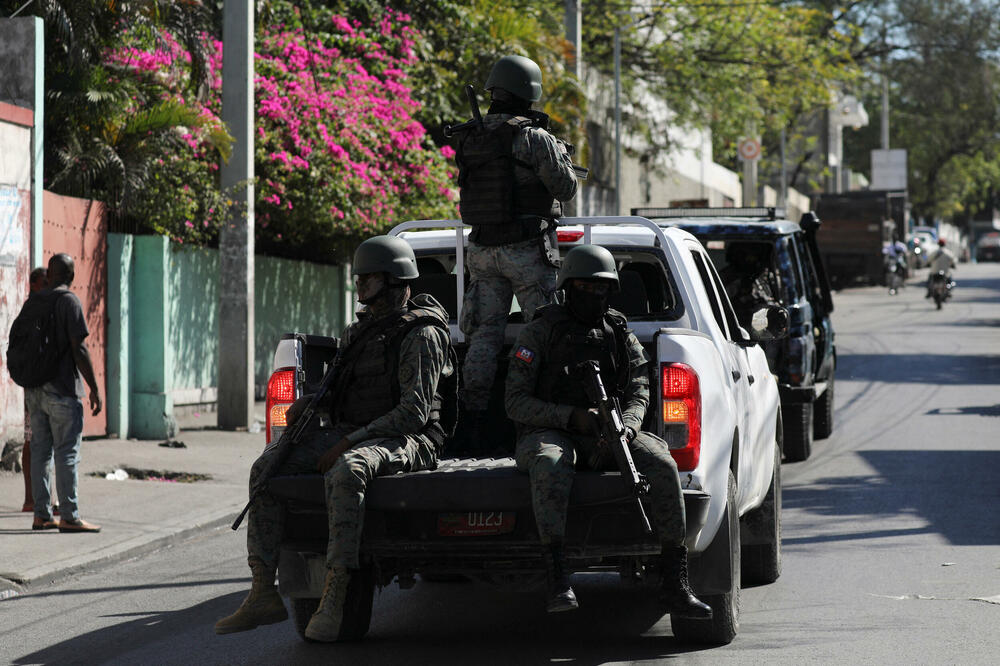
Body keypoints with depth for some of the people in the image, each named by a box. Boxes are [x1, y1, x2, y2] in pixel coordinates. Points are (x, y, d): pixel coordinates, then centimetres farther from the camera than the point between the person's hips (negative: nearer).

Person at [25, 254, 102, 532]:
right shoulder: (69, 301, -9)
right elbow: (79, 349, -14)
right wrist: (94, 389, -10)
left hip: (35, 391, 7)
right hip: (63, 390, -7)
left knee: (40, 452, 8)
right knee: (67, 453, -4)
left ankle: (41, 515, 10)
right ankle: (69, 517, -5)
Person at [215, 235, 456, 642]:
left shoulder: (421, 335, -9)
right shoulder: (360, 331, 19)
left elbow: (414, 412, -17)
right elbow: (339, 391, 30)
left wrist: (347, 444, -20)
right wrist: (308, 402, 5)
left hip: (404, 443, -9)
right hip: (352, 437, 9)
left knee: (346, 471, -40)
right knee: (267, 467, -9)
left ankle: (334, 600, -43)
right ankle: (263, 596, -13)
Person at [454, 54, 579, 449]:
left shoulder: (470, 139, 6)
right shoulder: (533, 138, -13)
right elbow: (566, 188, -8)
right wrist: (560, 153, 12)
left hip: (482, 250, 5)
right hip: (527, 250, -5)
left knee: (484, 335, 8)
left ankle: (474, 418, 7)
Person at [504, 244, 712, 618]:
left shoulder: (620, 335, 15)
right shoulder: (540, 333, 3)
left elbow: (638, 394, 7)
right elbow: (516, 403, -4)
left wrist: (625, 428, -18)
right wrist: (573, 417, -19)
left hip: (606, 436, 4)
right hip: (550, 433, -3)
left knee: (662, 465, -25)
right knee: (550, 465, -41)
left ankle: (675, 584, -25)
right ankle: (557, 583, -46)